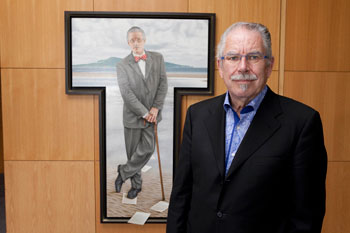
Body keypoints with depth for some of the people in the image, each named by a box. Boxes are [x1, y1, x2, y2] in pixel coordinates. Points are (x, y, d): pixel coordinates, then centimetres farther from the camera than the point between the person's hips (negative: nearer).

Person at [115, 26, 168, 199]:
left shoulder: (158, 58, 3)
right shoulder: (122, 65, -6)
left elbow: (163, 84, 0)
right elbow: (126, 93, -12)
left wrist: (155, 108, -10)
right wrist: (144, 113, -14)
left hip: (152, 114, 2)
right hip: (133, 115, -2)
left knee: (147, 149, -5)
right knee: (133, 151, 7)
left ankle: (123, 172, 17)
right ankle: (136, 184, 25)